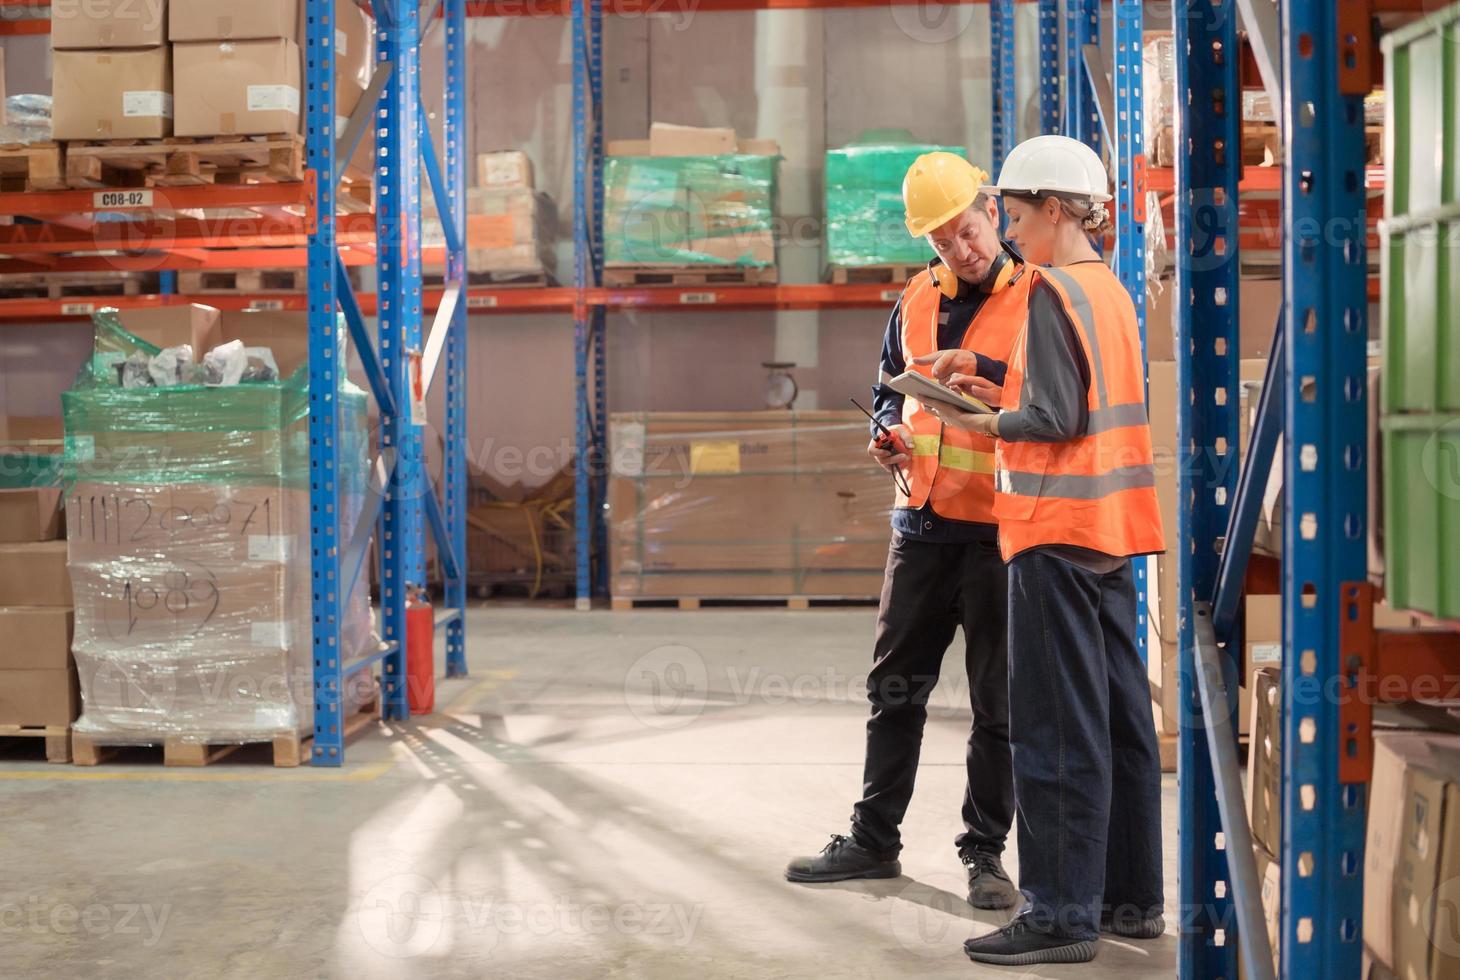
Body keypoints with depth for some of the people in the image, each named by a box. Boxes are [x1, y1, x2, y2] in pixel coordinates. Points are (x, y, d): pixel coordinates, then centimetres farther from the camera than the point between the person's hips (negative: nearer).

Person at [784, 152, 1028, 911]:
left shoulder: (1037, 299, -6)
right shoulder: (916, 300, 11)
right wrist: (888, 434, 3)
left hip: (997, 532, -5)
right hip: (921, 523, 5)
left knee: (997, 701, 4)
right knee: (894, 688, 11)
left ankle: (985, 850, 16)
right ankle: (873, 838, 23)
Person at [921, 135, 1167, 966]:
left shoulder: (1053, 291, -12)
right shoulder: (1113, 290, 14)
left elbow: (1054, 419, -19)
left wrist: (982, 422, -3)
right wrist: (1003, 393, 14)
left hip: (1057, 528, -9)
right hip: (1114, 526, 9)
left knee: (1057, 726, -5)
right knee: (1121, 714, 12)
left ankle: (1062, 913, -1)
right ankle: (1134, 897, 20)